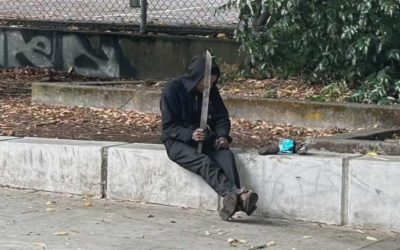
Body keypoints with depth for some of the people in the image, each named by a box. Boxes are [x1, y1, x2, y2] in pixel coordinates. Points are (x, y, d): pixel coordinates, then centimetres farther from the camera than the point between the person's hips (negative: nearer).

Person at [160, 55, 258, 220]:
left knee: (226, 154, -29)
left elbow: (221, 117, 11)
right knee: (204, 162, -35)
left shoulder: (211, 91, 6)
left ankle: (232, 202, -50)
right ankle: (234, 193, -55)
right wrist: (190, 134, -30)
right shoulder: (173, 89, -10)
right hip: (178, 142, -4)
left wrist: (222, 136, -12)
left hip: (205, 139, 4)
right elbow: (168, 126, -12)